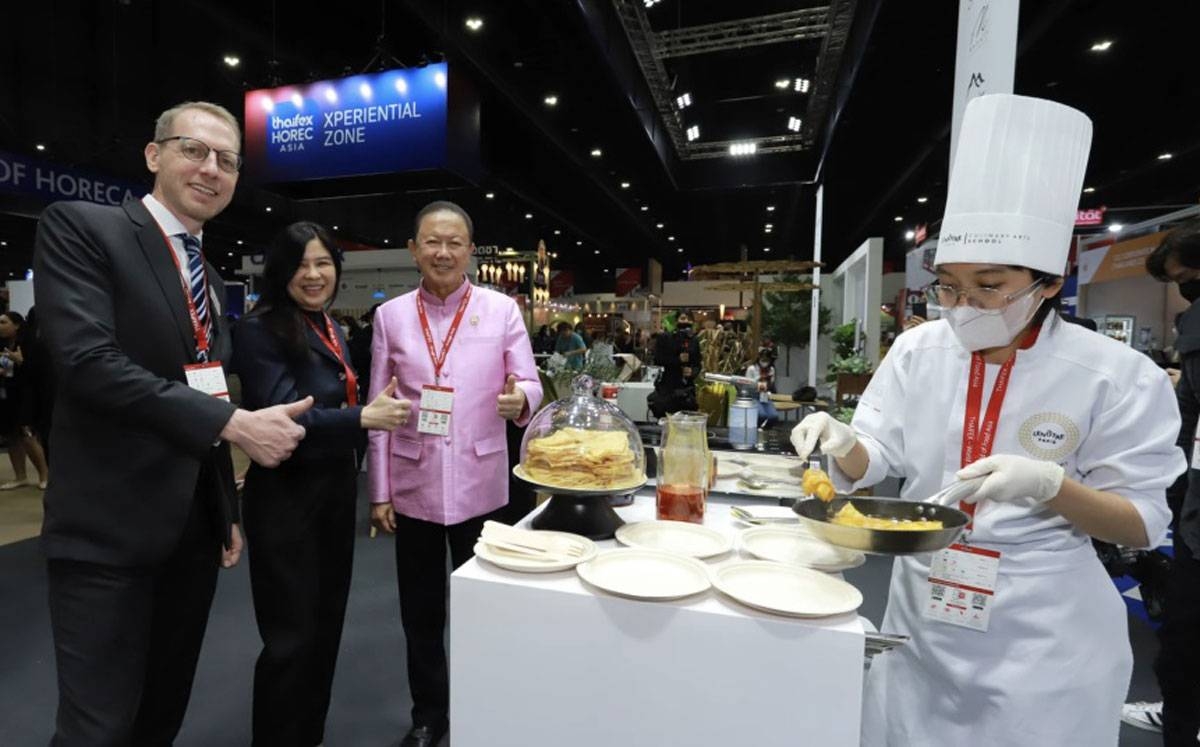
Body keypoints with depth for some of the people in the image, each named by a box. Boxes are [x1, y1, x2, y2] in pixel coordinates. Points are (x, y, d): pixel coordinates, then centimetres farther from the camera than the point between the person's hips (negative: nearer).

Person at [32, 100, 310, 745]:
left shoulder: (207, 273, 15)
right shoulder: (80, 227, -6)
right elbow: (88, 360, -21)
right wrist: (234, 423, -22)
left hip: (194, 526, 7)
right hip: (108, 527, -7)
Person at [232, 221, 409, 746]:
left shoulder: (332, 331, 10)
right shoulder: (259, 331, -14)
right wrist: (363, 417, -31)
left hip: (336, 491, 8)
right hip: (285, 498, -8)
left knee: (327, 625, 19)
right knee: (292, 637, 3)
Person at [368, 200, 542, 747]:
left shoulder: (502, 309, -3)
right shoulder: (391, 315, 2)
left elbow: (529, 384, -2)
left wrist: (519, 400, -26)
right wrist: (379, 490, 2)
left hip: (479, 483, -1)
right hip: (413, 484, 2)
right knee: (420, 611, 16)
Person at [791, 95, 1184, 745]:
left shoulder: (1118, 378, -12)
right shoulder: (918, 351, -5)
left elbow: (1142, 525, -7)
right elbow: (878, 459, -1)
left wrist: (1049, 484, -26)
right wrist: (844, 443, -24)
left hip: (1044, 635, -2)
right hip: (924, 615, 3)